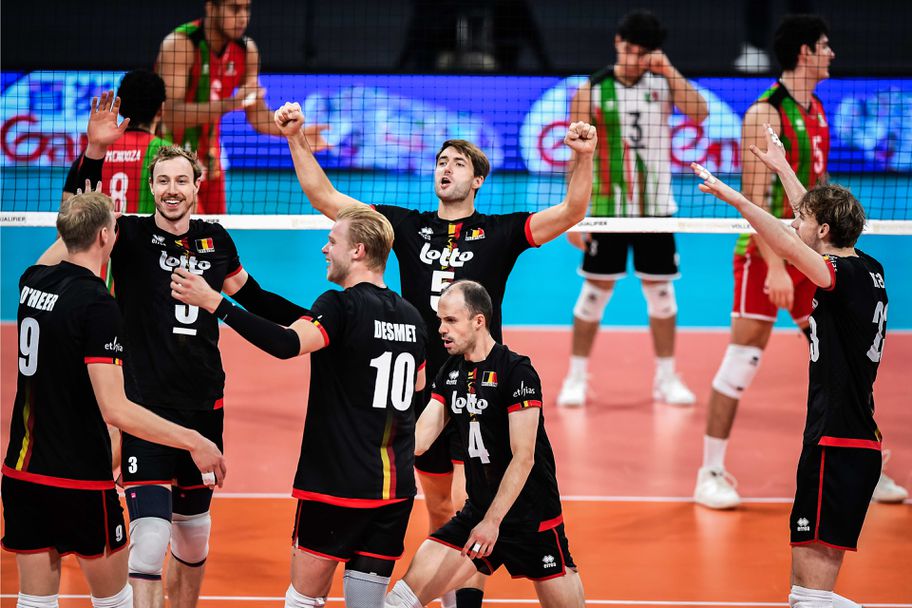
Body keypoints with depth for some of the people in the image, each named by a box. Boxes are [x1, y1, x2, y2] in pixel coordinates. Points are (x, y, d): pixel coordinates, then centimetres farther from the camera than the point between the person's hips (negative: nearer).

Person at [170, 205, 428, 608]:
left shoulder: (342, 306, -11)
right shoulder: (411, 317, 11)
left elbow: (287, 344, -29)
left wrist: (214, 302, -30)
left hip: (338, 483, -6)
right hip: (396, 486, 6)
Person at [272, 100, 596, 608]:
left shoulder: (498, 233, 0)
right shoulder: (409, 226, 7)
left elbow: (571, 212, -12)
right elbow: (325, 197, 5)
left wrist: (585, 158, -29)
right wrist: (298, 140, -5)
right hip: (423, 385, 3)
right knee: (439, 506, 12)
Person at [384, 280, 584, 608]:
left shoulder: (517, 372, -15)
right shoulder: (450, 372, 7)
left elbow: (523, 457, -19)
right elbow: (419, 437, 4)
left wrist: (492, 522, -24)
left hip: (532, 518, -6)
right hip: (477, 513, 6)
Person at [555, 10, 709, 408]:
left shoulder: (662, 84, 2)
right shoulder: (590, 93, -4)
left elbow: (699, 113, -15)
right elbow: (579, 159, -3)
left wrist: (670, 71, -20)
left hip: (655, 209, 2)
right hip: (607, 209, -2)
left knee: (661, 290, 6)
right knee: (596, 290, 1)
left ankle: (666, 379, 16)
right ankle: (577, 378, 10)